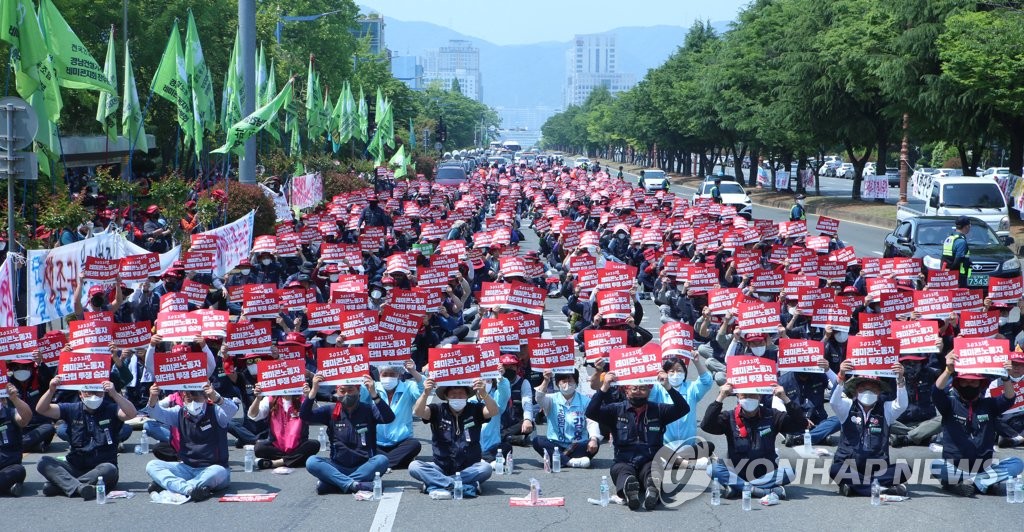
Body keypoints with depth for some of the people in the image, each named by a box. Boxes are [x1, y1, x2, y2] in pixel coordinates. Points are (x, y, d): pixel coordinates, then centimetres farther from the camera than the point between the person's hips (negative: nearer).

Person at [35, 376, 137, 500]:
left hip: (100, 470, -3)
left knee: (109, 469, -37)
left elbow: (131, 413, -19)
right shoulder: (72, 410, 8)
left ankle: (64, 485, -32)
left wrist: (114, 394, -33)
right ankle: (79, 487, -41)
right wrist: (51, 390, -17)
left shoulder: (110, 410, 1)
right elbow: (42, 409, 1)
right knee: (44, 462, -20)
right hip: (74, 467, 3)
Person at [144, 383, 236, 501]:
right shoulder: (180, 413, 7)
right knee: (152, 466, -15)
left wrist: (216, 397, -46)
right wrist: (153, 399, -30)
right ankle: (189, 489, -38)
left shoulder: (215, 412, -5)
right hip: (187, 468, 4)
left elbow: (232, 410, -25)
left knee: (218, 472, -39)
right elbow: (157, 413, -7)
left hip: (211, 468, -4)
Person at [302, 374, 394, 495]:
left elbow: (389, 418, -15)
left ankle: (332, 482, -30)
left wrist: (374, 394, -26)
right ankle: (353, 484, -38)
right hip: (338, 467, 1)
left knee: (382, 460, -31)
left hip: (364, 467, -1)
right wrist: (313, 390, -15)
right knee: (311, 462, -24)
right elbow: (304, 416, -3)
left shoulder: (368, 409, 3)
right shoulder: (331, 411, 8)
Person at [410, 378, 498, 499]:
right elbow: (418, 412, -18)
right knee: (414, 466, -25)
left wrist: (484, 394, -38)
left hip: (470, 469, -1)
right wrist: (426, 393, -38)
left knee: (486, 468, -31)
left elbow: (494, 412, -18)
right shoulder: (437, 411, 0)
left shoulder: (475, 410, 0)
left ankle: (437, 483, -29)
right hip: (441, 467, 1)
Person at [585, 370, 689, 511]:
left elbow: (683, 409, -2)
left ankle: (653, 490, -69)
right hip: (623, 462, -1)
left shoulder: (658, 410, 13)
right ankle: (628, 490, -70)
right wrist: (604, 388, -14)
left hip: (650, 463, 1)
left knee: (653, 470, -35)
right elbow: (590, 413, -3)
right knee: (622, 470, -36)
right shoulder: (616, 410, 12)